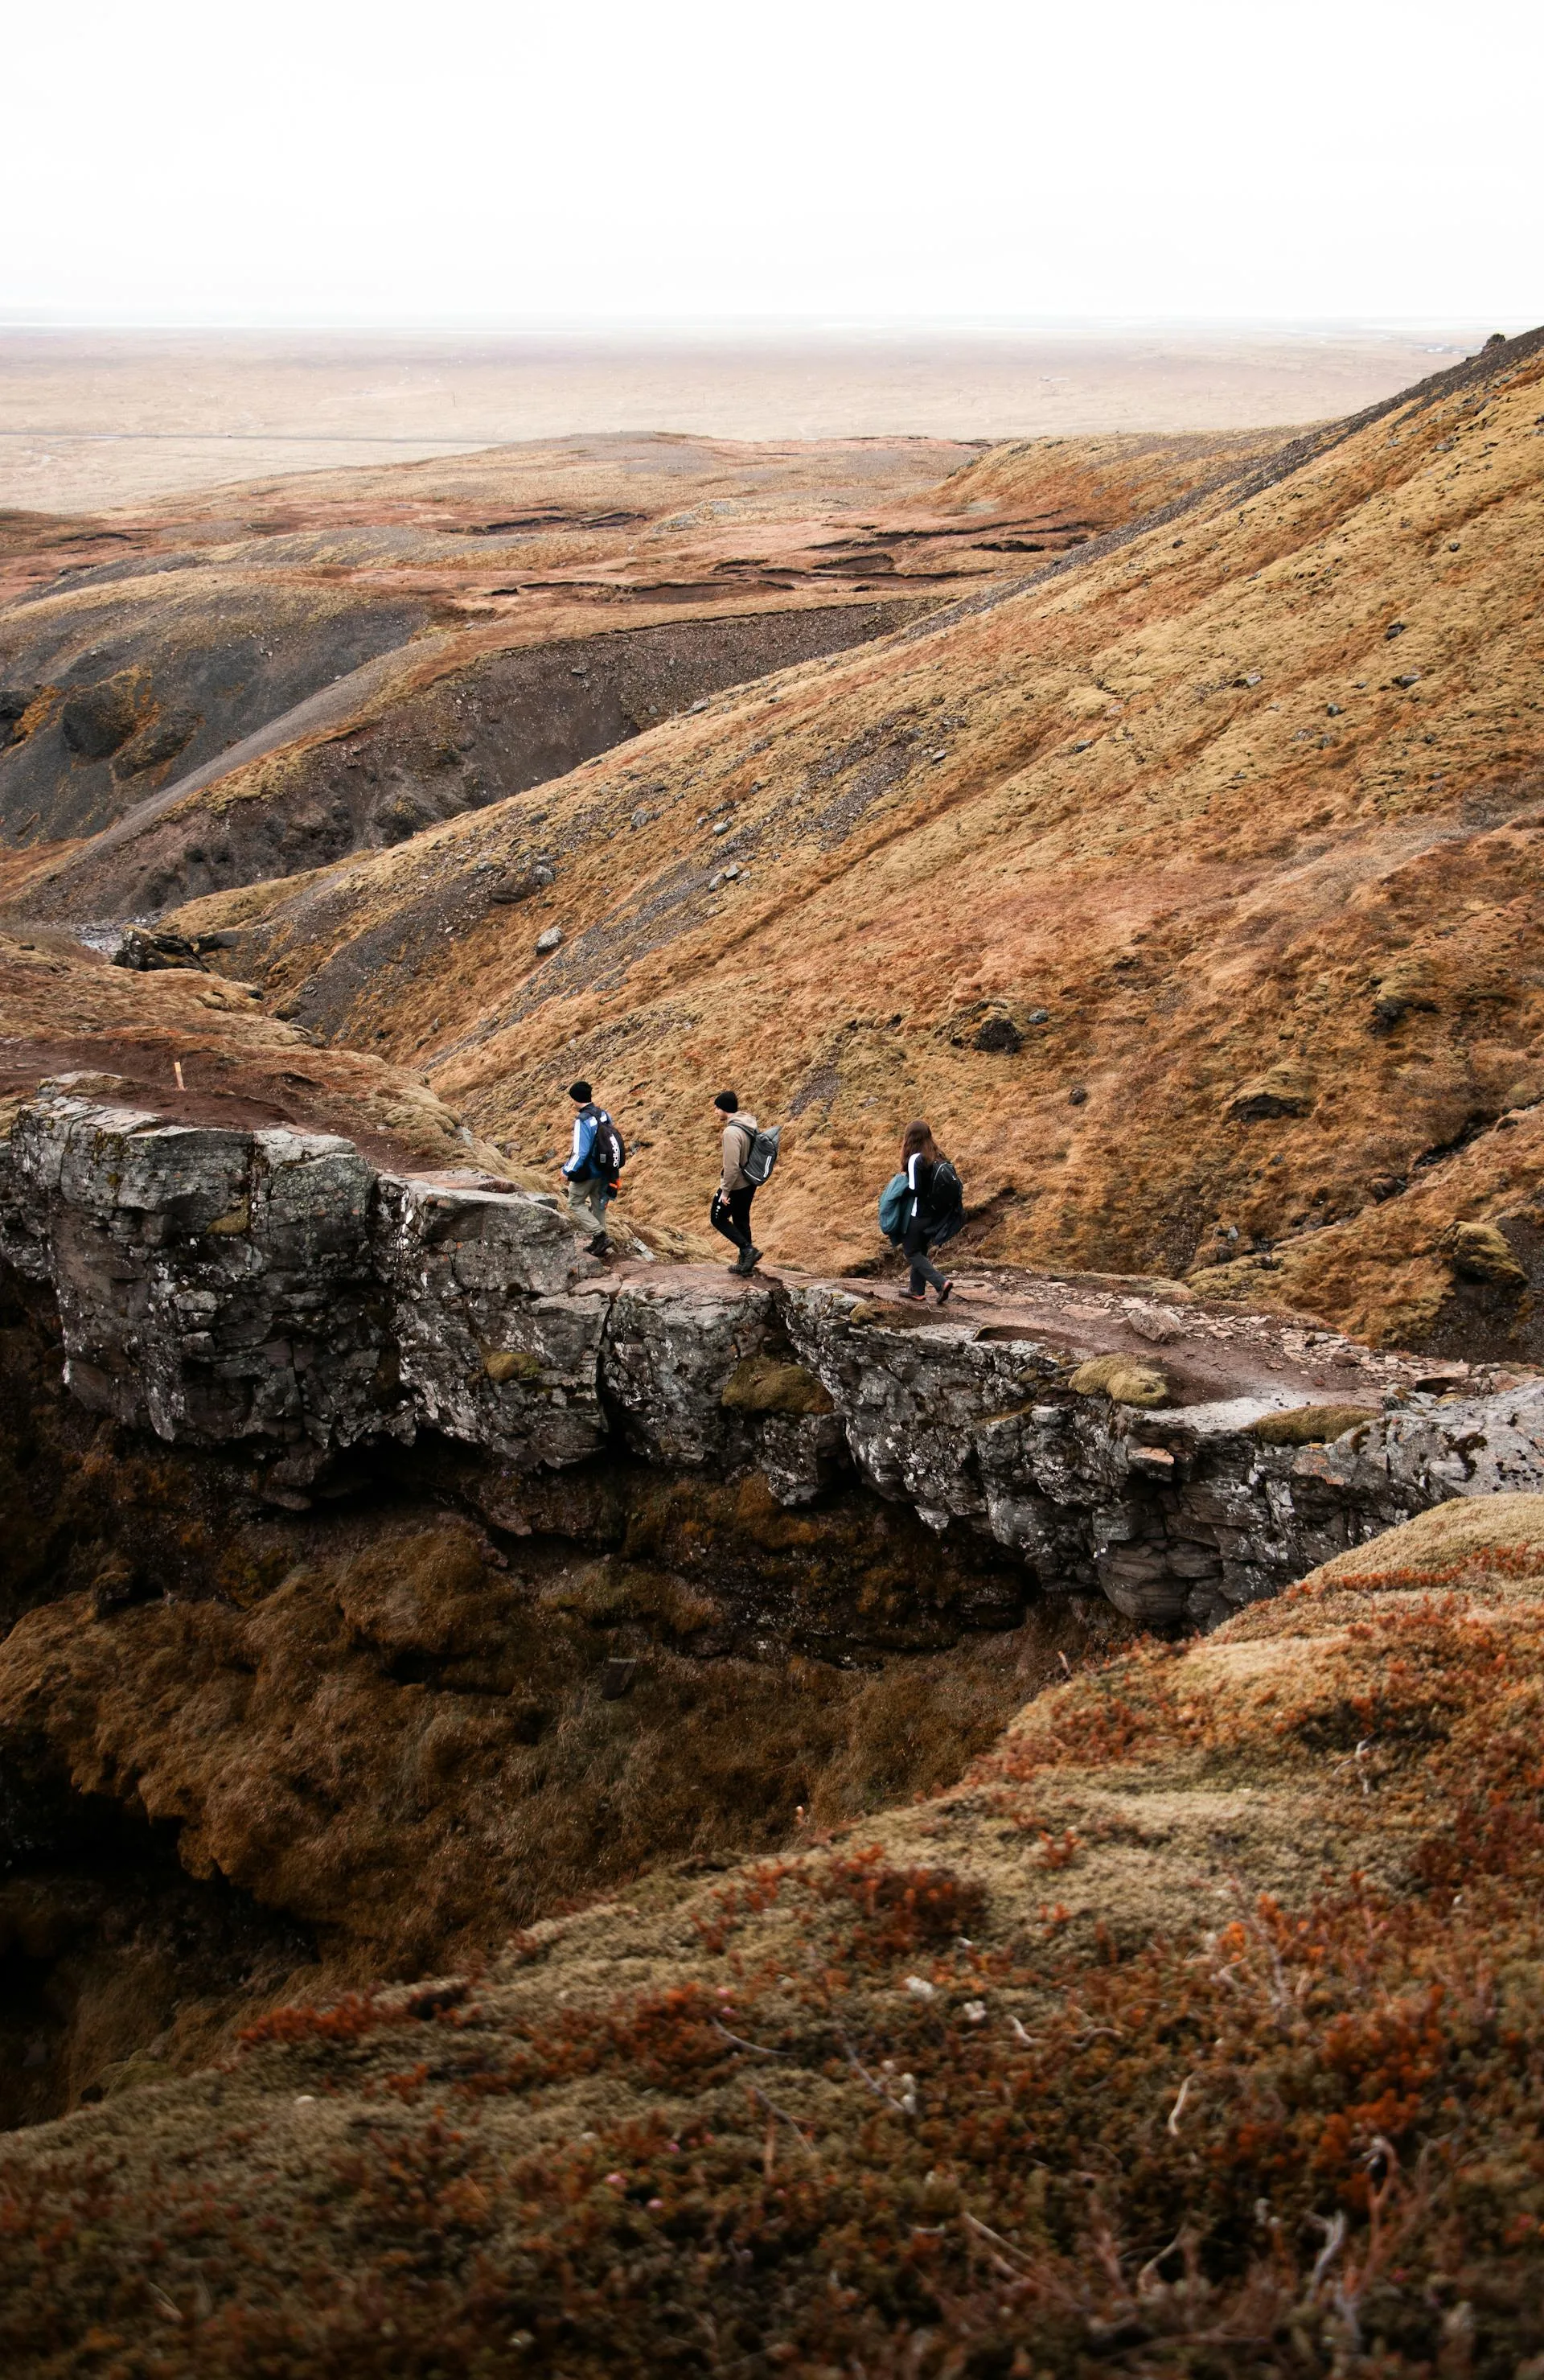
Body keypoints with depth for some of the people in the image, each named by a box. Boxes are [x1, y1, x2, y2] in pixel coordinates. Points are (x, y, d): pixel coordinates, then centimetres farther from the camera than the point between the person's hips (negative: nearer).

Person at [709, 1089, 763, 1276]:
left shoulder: (732, 1132, -26)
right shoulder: (749, 1124, 2)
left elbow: (731, 1166, -28)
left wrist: (725, 1191, -19)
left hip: (735, 1185, -8)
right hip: (749, 1183, 9)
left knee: (718, 1218, 8)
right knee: (742, 1220, 18)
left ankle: (747, 1249, -2)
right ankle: (745, 1261, 24)